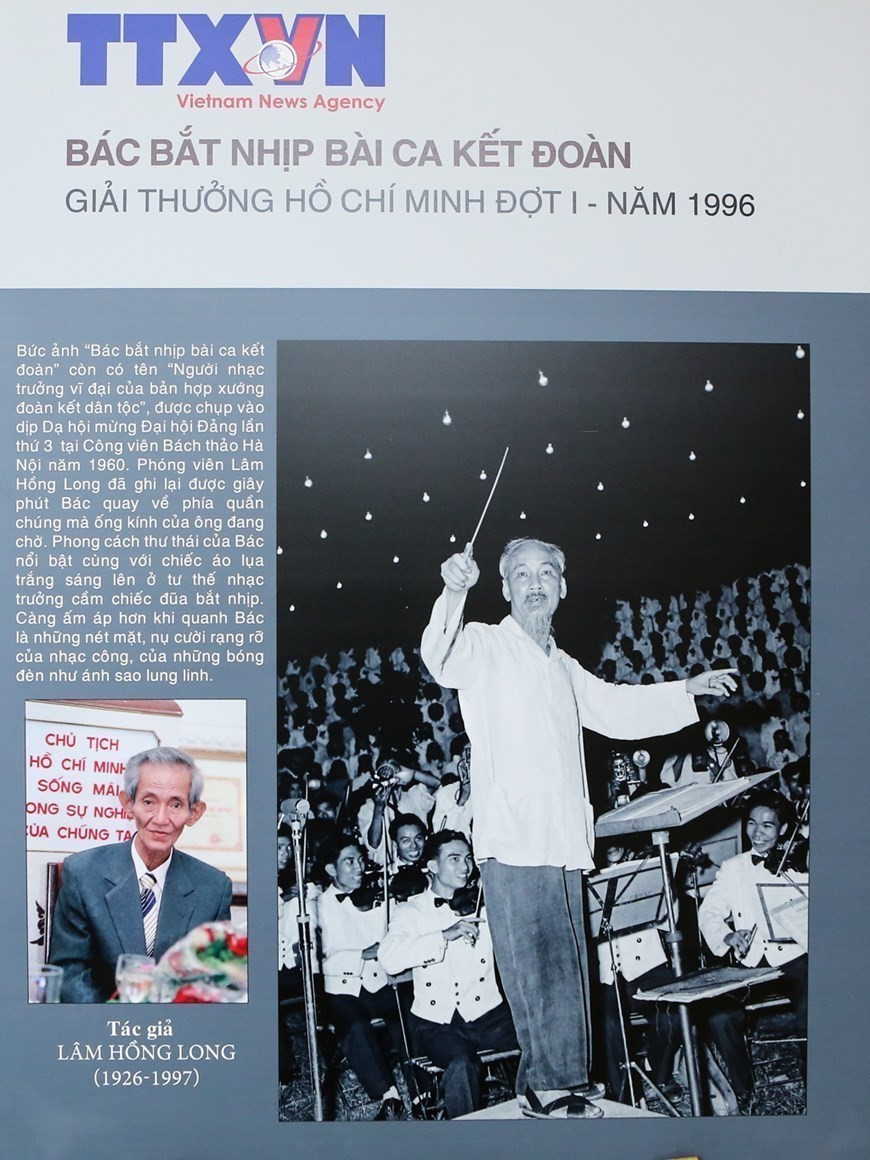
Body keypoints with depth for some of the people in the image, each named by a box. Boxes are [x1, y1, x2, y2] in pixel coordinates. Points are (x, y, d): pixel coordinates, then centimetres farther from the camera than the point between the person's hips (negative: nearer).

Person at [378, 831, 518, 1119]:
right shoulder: (411, 910, 4)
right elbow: (389, 960, -14)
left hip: (486, 1013, 2)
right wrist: (446, 935, -20)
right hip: (436, 1021, -2)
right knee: (461, 1063, -32)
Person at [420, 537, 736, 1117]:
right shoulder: (485, 645, 0)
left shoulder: (563, 667, 23)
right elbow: (441, 658, -21)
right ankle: (552, 1084, 6)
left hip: (564, 844, 7)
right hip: (512, 839, -7)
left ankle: (546, 1086, 21)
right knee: (534, 968, -6)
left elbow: (614, 707, 33)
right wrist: (454, 593, -39)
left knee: (568, 969, 10)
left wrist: (687, 690, 26)